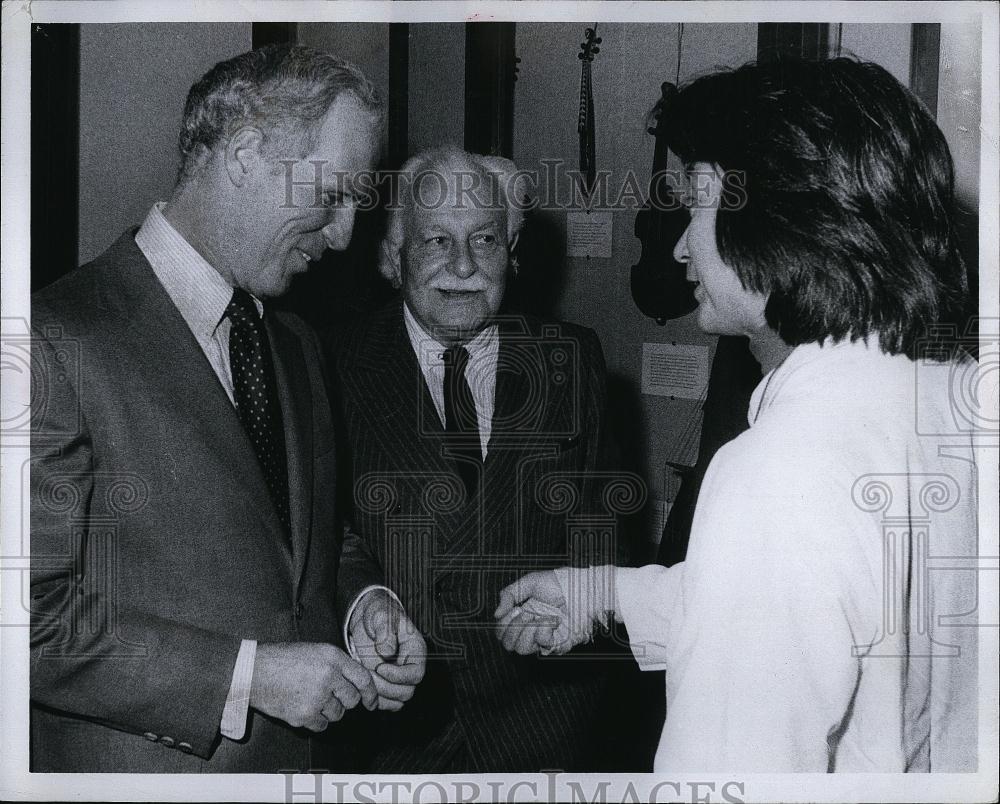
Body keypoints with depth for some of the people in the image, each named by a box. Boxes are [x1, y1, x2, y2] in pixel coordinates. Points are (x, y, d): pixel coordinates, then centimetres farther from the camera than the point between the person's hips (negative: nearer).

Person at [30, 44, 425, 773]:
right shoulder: (59, 343, -16)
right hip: (151, 766, -7)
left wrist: (362, 601, -2)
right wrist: (245, 677, -20)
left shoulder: (298, 346, 10)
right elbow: (31, 618, -19)